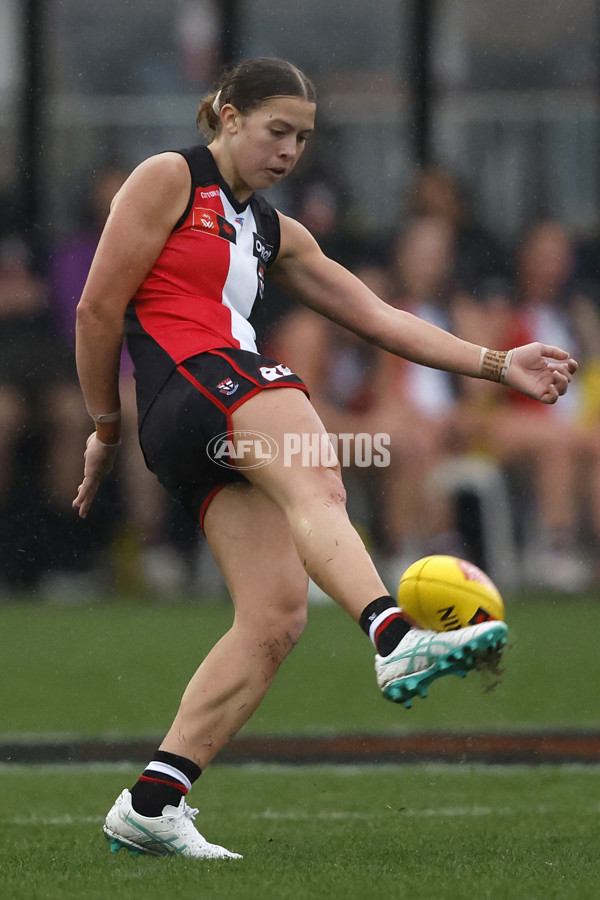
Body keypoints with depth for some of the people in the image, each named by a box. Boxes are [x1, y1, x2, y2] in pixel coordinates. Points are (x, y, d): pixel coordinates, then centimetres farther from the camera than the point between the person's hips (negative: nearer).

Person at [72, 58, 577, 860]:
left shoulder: (273, 232, 30)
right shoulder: (171, 179, 6)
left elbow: (376, 317, 28)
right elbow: (99, 309, 3)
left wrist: (497, 365, 21)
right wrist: (106, 427, 8)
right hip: (193, 375, -8)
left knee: (277, 617, -8)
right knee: (314, 480, -35)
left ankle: (150, 804, -9)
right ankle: (395, 638, -64)